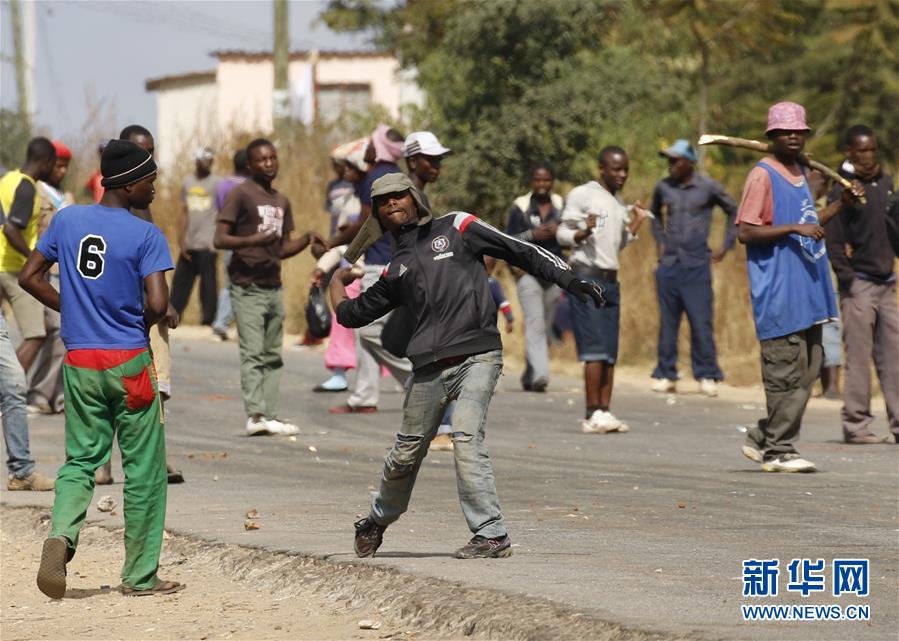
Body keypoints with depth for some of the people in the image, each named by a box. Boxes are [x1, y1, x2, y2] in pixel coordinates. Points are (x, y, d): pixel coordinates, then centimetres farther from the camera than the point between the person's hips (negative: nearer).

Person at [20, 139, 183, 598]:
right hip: (129, 362, -4)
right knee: (143, 469, 7)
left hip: (79, 362, 4)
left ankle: (62, 534, -15)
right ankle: (140, 576, 10)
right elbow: (157, 304, -19)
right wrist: (143, 322, 3)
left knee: (81, 459, 13)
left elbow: (30, 277, 6)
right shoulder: (146, 236, -11)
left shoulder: (66, 220, 3)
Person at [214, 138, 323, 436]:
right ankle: (255, 415, -22)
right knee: (253, 352, -15)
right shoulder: (240, 194, -6)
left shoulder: (281, 201, 16)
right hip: (247, 286, -8)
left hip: (273, 286, 8)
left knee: (272, 355, 7)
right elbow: (220, 239, -13)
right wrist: (252, 241, -28)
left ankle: (269, 415, 8)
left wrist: (307, 239, 4)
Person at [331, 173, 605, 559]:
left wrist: (569, 280, -3)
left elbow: (520, 252, 5)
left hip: (476, 357, -4)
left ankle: (492, 536, -22)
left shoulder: (456, 228, 9)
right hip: (428, 368, 4)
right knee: (406, 454, 9)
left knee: (466, 436, -22)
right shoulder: (397, 270, 20)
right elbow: (351, 314, 29)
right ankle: (376, 523, 35)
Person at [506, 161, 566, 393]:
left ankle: (529, 377, 20)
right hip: (528, 272, -3)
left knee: (545, 328, 8)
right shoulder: (520, 207, 2)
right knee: (535, 324, -18)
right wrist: (532, 235, -15)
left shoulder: (562, 206, 9)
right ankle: (540, 375, -28)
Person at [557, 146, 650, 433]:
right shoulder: (583, 194, -2)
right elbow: (562, 234, -5)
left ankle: (604, 412, 1)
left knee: (610, 353, 1)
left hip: (611, 280, 7)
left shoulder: (618, 202, 20)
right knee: (596, 349, -14)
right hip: (586, 277, -7)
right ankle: (593, 414, -15)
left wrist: (636, 222, 13)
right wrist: (584, 233, -25)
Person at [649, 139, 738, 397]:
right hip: (668, 264, 3)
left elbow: (733, 211, 9)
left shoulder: (707, 187, -2)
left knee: (701, 322, -8)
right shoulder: (663, 188, 7)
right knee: (667, 322, 4)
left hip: (697, 264, -3)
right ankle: (666, 375, 10)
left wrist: (726, 246, 6)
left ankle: (707, 376, -3)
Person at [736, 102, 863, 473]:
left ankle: (762, 440, 17)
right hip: (778, 292, -9)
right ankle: (777, 451, 0)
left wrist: (842, 202, 18)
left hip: (806, 289, 9)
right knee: (787, 370, -7)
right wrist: (794, 229, -23)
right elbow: (746, 232, -16)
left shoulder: (799, 173, 18)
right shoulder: (763, 175, -9)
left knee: (809, 368, 9)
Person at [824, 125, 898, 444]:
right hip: (859, 286, -6)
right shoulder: (844, 190, -8)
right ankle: (856, 425, -1)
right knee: (859, 357, -5)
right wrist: (848, 280, -14)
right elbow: (833, 241, -12)